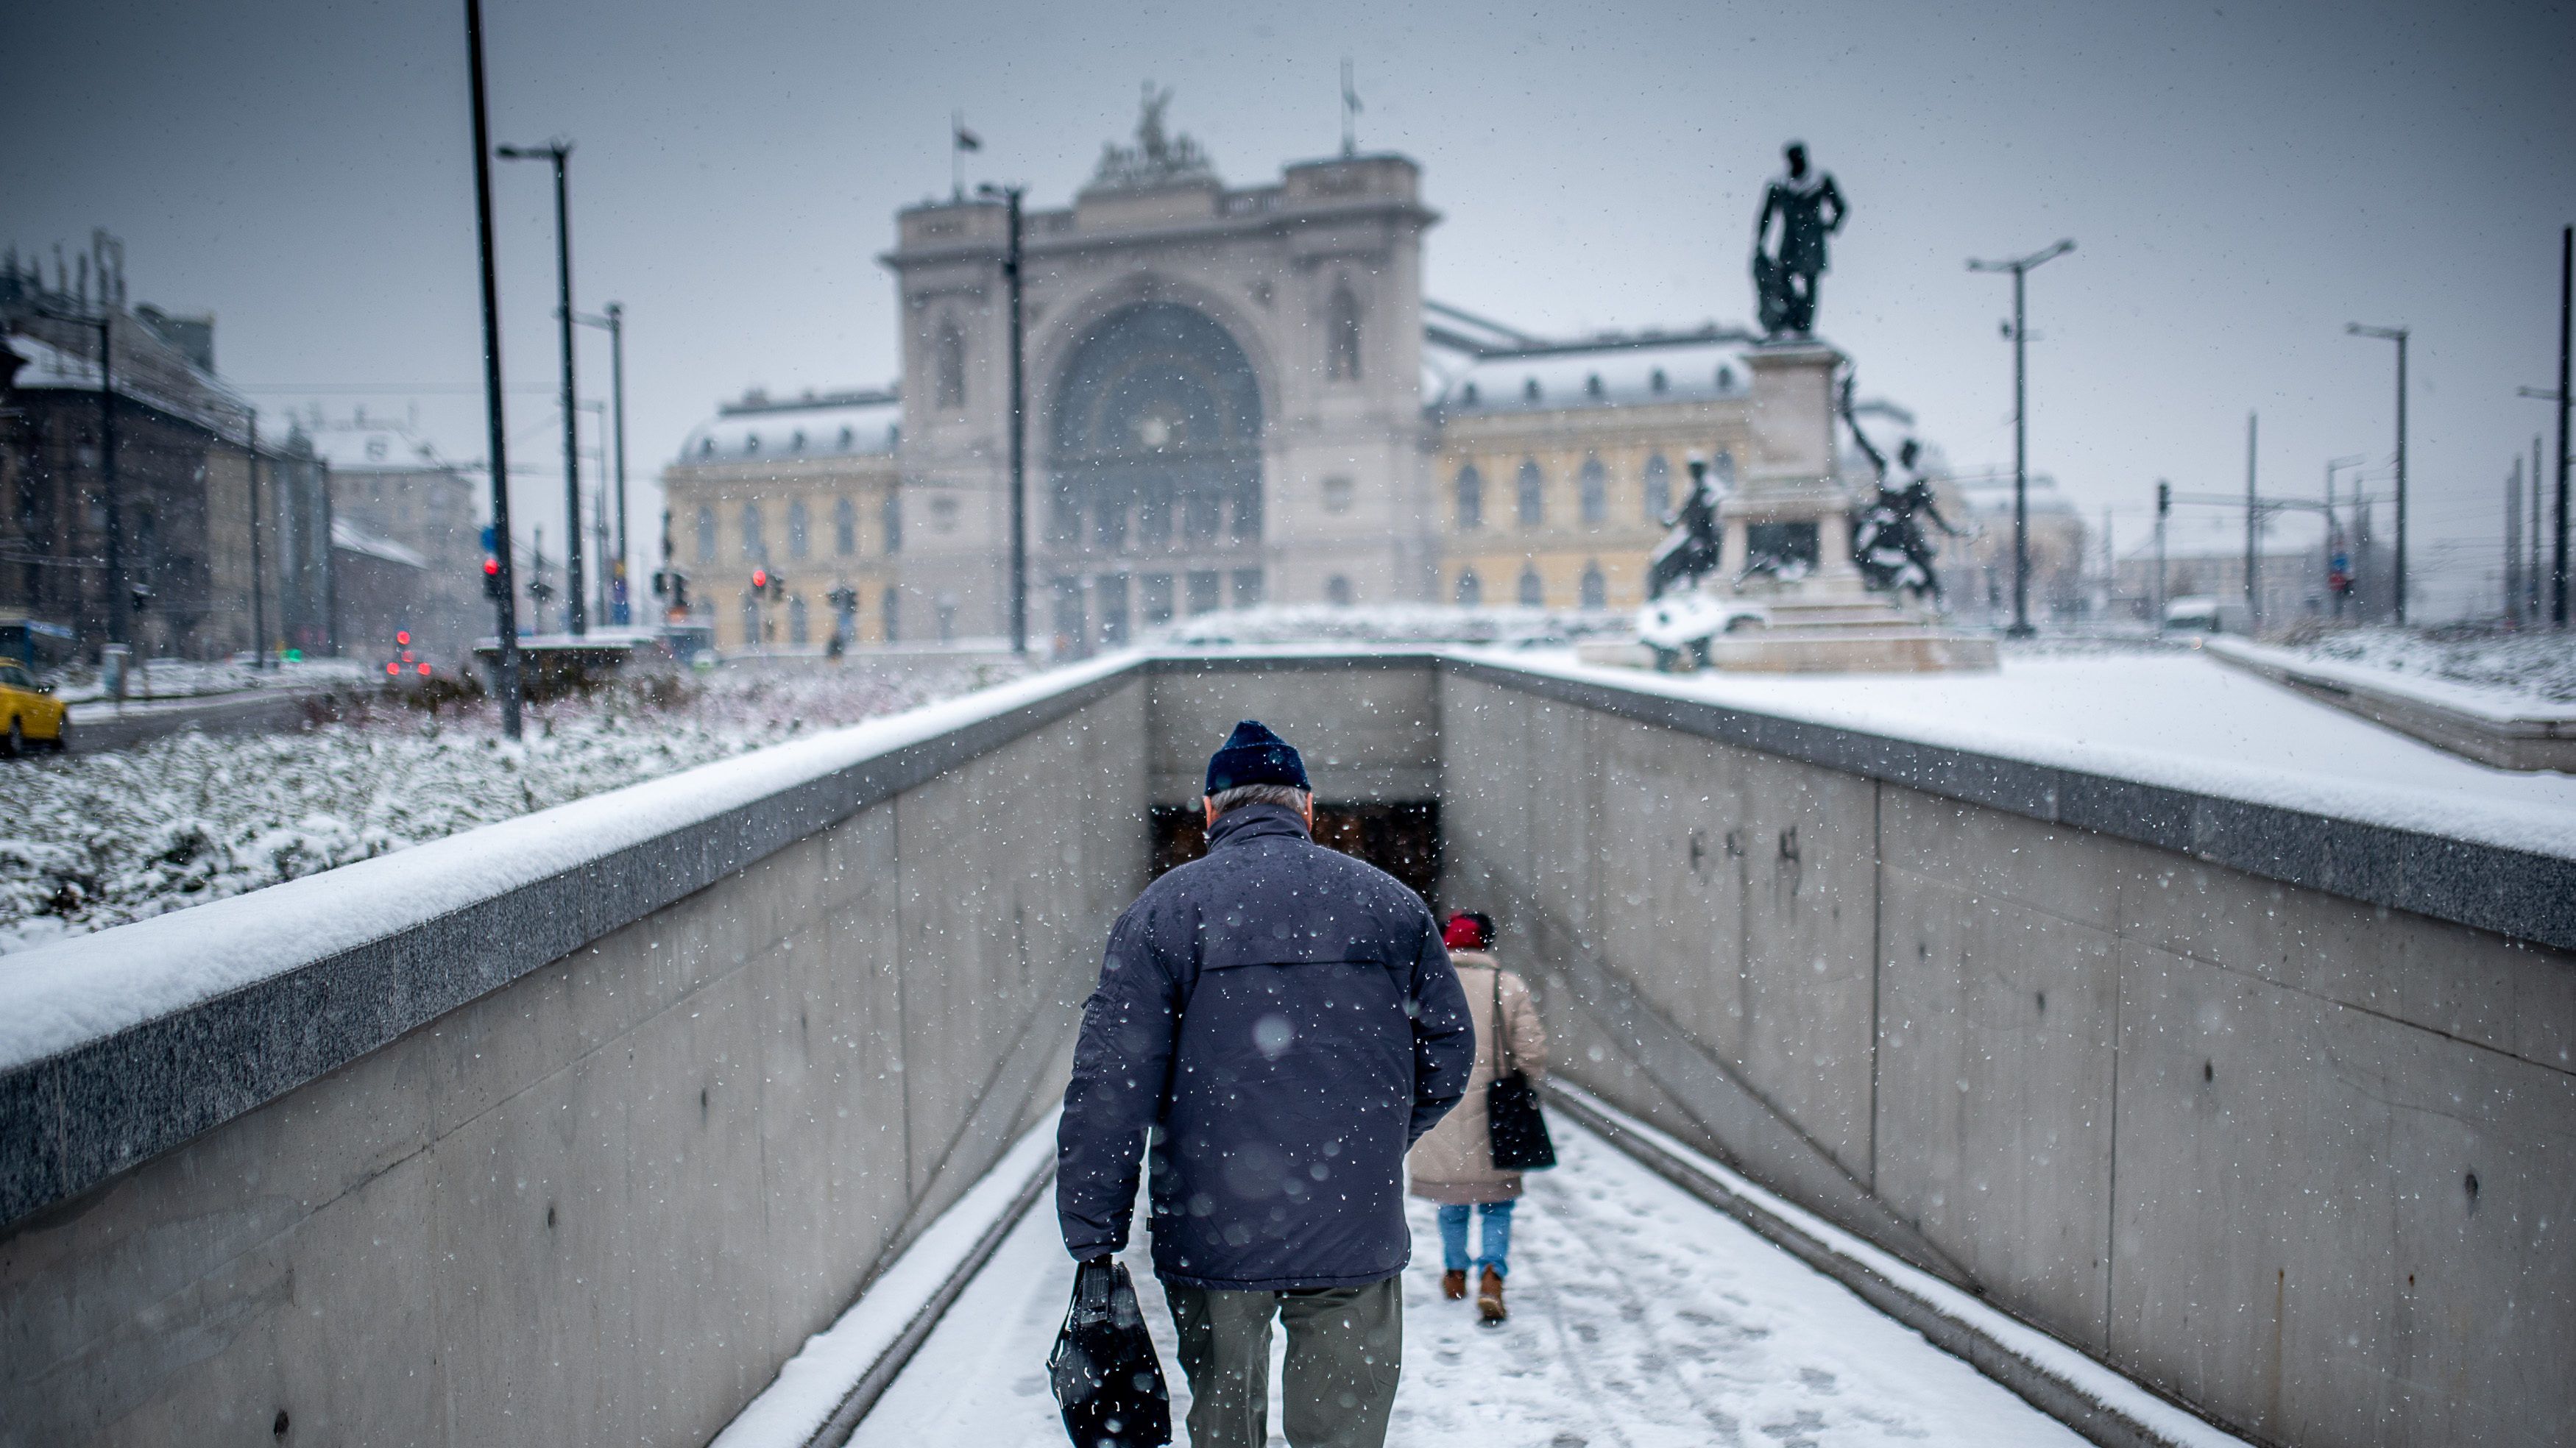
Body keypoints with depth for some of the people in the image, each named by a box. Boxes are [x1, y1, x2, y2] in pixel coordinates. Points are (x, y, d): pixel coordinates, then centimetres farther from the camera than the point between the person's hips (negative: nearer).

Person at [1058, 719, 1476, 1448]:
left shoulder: (1163, 909, -3)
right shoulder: (1390, 903, 4)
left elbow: (1109, 1087, -8)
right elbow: (1449, 1055, 8)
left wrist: (1093, 1243, -4)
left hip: (1210, 1241, 0)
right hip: (1356, 1241, 1)